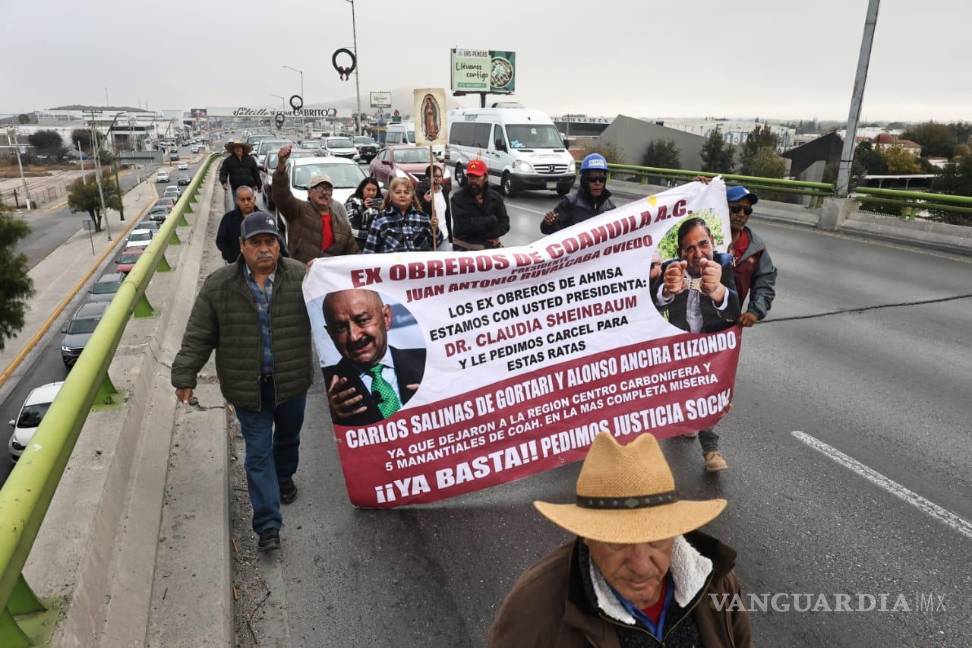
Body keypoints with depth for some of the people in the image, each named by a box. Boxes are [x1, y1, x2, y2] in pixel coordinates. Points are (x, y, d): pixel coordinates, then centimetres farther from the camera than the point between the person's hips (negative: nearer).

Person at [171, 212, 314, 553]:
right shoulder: (219, 285, -9)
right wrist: (185, 376, -6)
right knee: (259, 453, 3)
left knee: (288, 439, 24)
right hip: (248, 387, -1)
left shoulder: (301, 277, -10)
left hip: (291, 382, 1)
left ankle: (284, 477, 53)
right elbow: (198, 336, -4)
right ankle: (268, 524, 10)